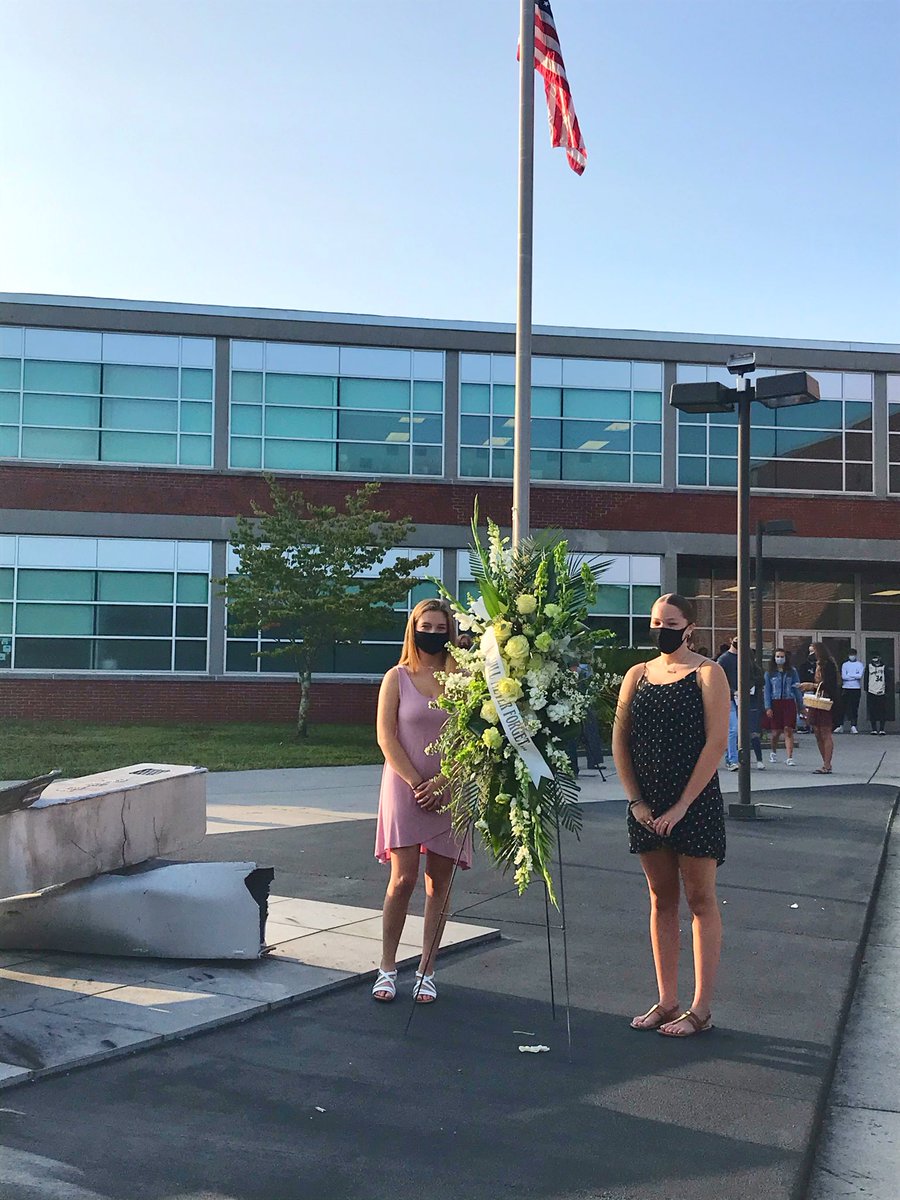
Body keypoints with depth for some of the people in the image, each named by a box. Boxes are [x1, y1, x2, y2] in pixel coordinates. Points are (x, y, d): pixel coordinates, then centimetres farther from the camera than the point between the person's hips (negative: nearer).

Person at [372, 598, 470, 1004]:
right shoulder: (397, 678, 3)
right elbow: (386, 737, -2)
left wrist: (442, 782, -11)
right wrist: (416, 784, -10)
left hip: (449, 791, 2)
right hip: (405, 788, -1)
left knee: (439, 880, 4)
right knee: (403, 879, -7)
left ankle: (426, 972, 13)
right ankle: (387, 968, 6)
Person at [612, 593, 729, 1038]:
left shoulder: (707, 674, -5)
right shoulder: (637, 675, 9)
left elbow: (716, 742, -11)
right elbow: (620, 740, 8)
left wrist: (682, 805, -14)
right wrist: (636, 801, -1)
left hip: (695, 803, -5)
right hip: (647, 806, 5)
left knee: (700, 901, 2)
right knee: (661, 901, 11)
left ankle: (701, 1009, 7)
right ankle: (666, 1002, 18)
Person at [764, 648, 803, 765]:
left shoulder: (792, 671, 6)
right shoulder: (770, 673, 5)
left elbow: (797, 689, 8)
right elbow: (767, 691, 3)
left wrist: (801, 706, 6)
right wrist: (768, 707, -5)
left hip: (789, 703, 0)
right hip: (775, 703, 0)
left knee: (788, 730, -8)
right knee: (776, 731, 4)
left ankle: (789, 758, -9)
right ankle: (773, 752, 32)